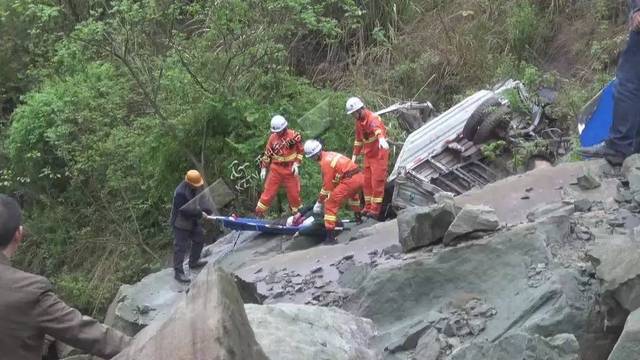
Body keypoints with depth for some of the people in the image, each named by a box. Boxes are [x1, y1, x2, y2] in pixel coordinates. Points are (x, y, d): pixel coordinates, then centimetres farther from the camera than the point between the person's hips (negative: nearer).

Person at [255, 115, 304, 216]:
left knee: (294, 192, 6)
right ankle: (259, 212, 9)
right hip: (276, 169, 1)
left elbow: (300, 151, 1)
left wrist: (296, 164, -8)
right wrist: (263, 168, 3)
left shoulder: (293, 135, -7)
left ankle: (297, 212, 20)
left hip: (290, 169, -1)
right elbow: (267, 153, 6)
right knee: (269, 191, 2)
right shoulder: (273, 137, -1)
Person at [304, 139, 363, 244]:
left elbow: (327, 186, -6)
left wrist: (319, 203, 4)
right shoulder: (329, 155, 20)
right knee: (352, 193, 42)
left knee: (331, 204, -6)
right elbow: (332, 180, 26)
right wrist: (323, 198, 29)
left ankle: (330, 235, -11)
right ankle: (358, 216, 59)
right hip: (360, 177, 10)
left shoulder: (325, 161, -7)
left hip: (350, 180, -10)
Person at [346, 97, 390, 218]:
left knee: (377, 181, -7)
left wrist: (381, 139, -66)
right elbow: (358, 138, 20)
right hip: (368, 154, 8)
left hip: (379, 153, -8)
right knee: (367, 181, 10)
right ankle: (368, 207, 20)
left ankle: (375, 209, -3)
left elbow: (377, 128, -45)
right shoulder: (358, 121, 7)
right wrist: (355, 155, 19)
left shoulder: (372, 118, -21)